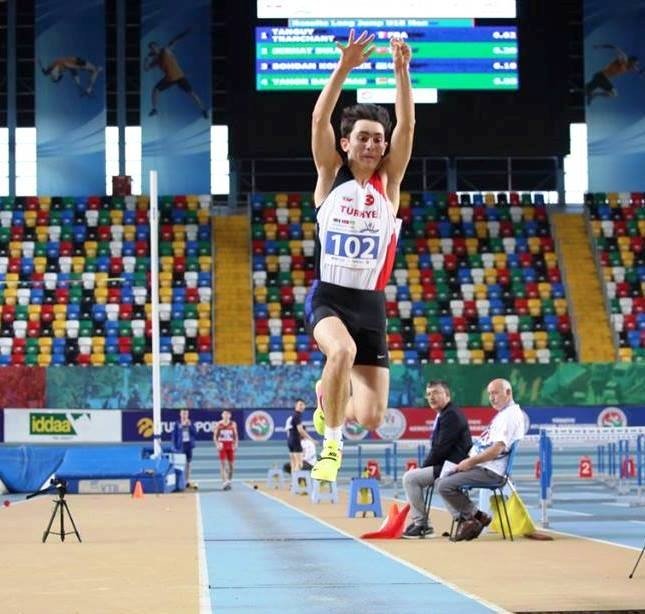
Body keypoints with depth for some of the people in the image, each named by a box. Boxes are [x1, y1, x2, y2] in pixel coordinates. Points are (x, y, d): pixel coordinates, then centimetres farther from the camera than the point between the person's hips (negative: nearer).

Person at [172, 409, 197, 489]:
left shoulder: (190, 423, 7)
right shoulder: (177, 424, -1)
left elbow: (195, 433, 0)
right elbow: (174, 435, -1)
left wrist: (190, 425, -10)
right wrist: (175, 447, -8)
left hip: (189, 445, 3)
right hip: (181, 446, -3)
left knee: (188, 464, 7)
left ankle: (188, 482, 13)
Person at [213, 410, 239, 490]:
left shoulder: (233, 424, 5)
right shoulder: (218, 425, 0)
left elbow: (236, 436, 10)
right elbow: (215, 436, 3)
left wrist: (235, 444, -4)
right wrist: (217, 444, -12)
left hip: (230, 447, 2)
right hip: (222, 446, -2)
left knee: (231, 465, 3)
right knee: (223, 464, -13)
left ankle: (228, 481, 17)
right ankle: (224, 482, -22)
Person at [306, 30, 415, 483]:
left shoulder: (388, 183, 5)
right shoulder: (330, 176, 3)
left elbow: (407, 127, -8)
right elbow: (320, 119, -11)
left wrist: (402, 72, -20)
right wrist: (343, 68, -23)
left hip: (371, 303, 2)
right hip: (328, 296, -2)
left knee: (371, 418, -6)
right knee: (343, 349, -38)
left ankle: (331, 399, 32)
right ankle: (331, 444, -16)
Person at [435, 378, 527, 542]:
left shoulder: (510, 415, -14)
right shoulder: (502, 414, 19)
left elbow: (497, 449, -23)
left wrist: (471, 462, -15)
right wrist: (469, 461, 10)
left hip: (491, 471, -11)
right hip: (485, 467, 11)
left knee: (445, 486, -19)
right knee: (441, 482, 7)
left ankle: (476, 517, -4)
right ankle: (465, 520, -2)